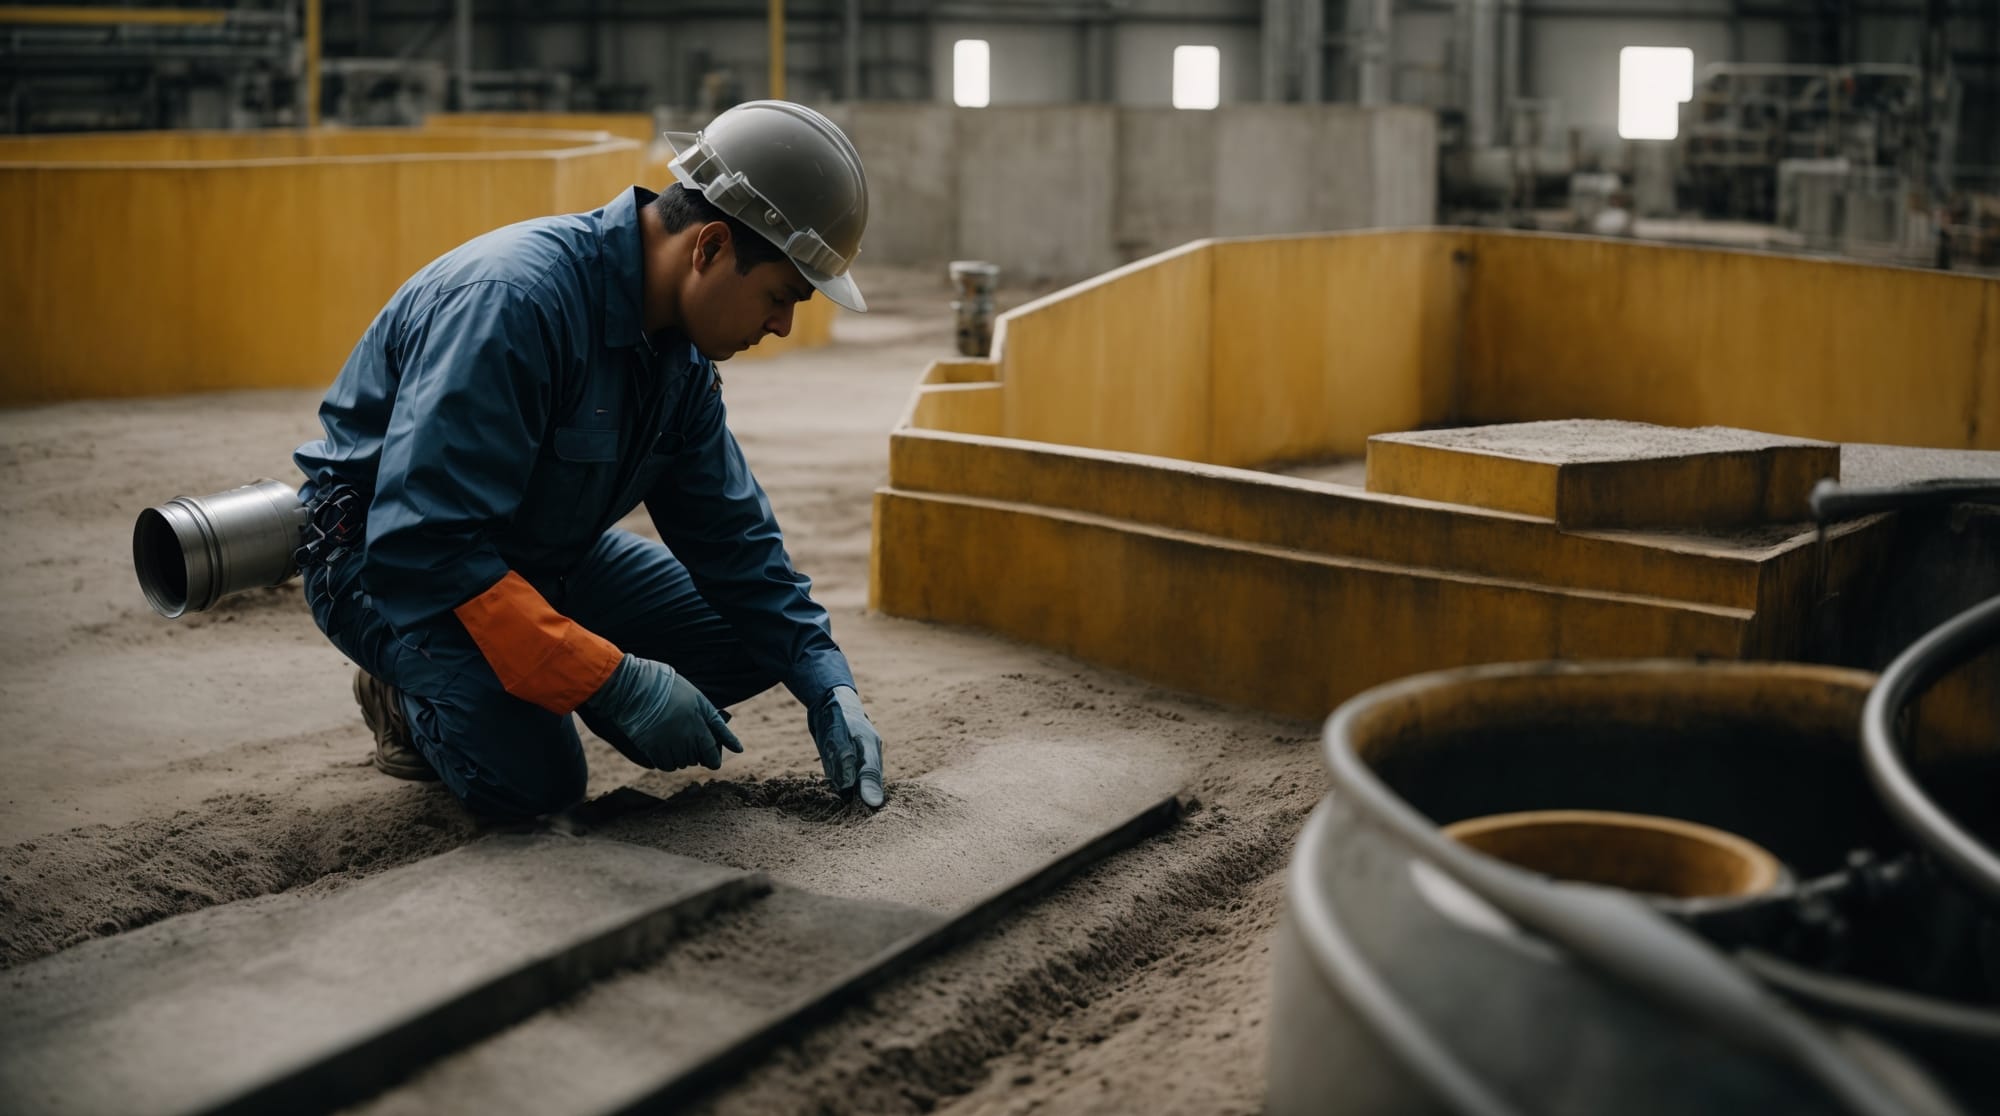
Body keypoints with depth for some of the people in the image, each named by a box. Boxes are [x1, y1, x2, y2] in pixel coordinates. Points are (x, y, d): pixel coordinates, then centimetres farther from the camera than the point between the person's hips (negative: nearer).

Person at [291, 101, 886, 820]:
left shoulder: (682, 350, -4)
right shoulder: (512, 300, -32)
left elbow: (731, 537, 5)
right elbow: (419, 545, -36)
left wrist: (827, 686, -7)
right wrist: (616, 681, -37)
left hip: (544, 549, 8)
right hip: (382, 553, -8)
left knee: (751, 638, -1)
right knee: (533, 777, -27)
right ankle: (416, 689, 3)